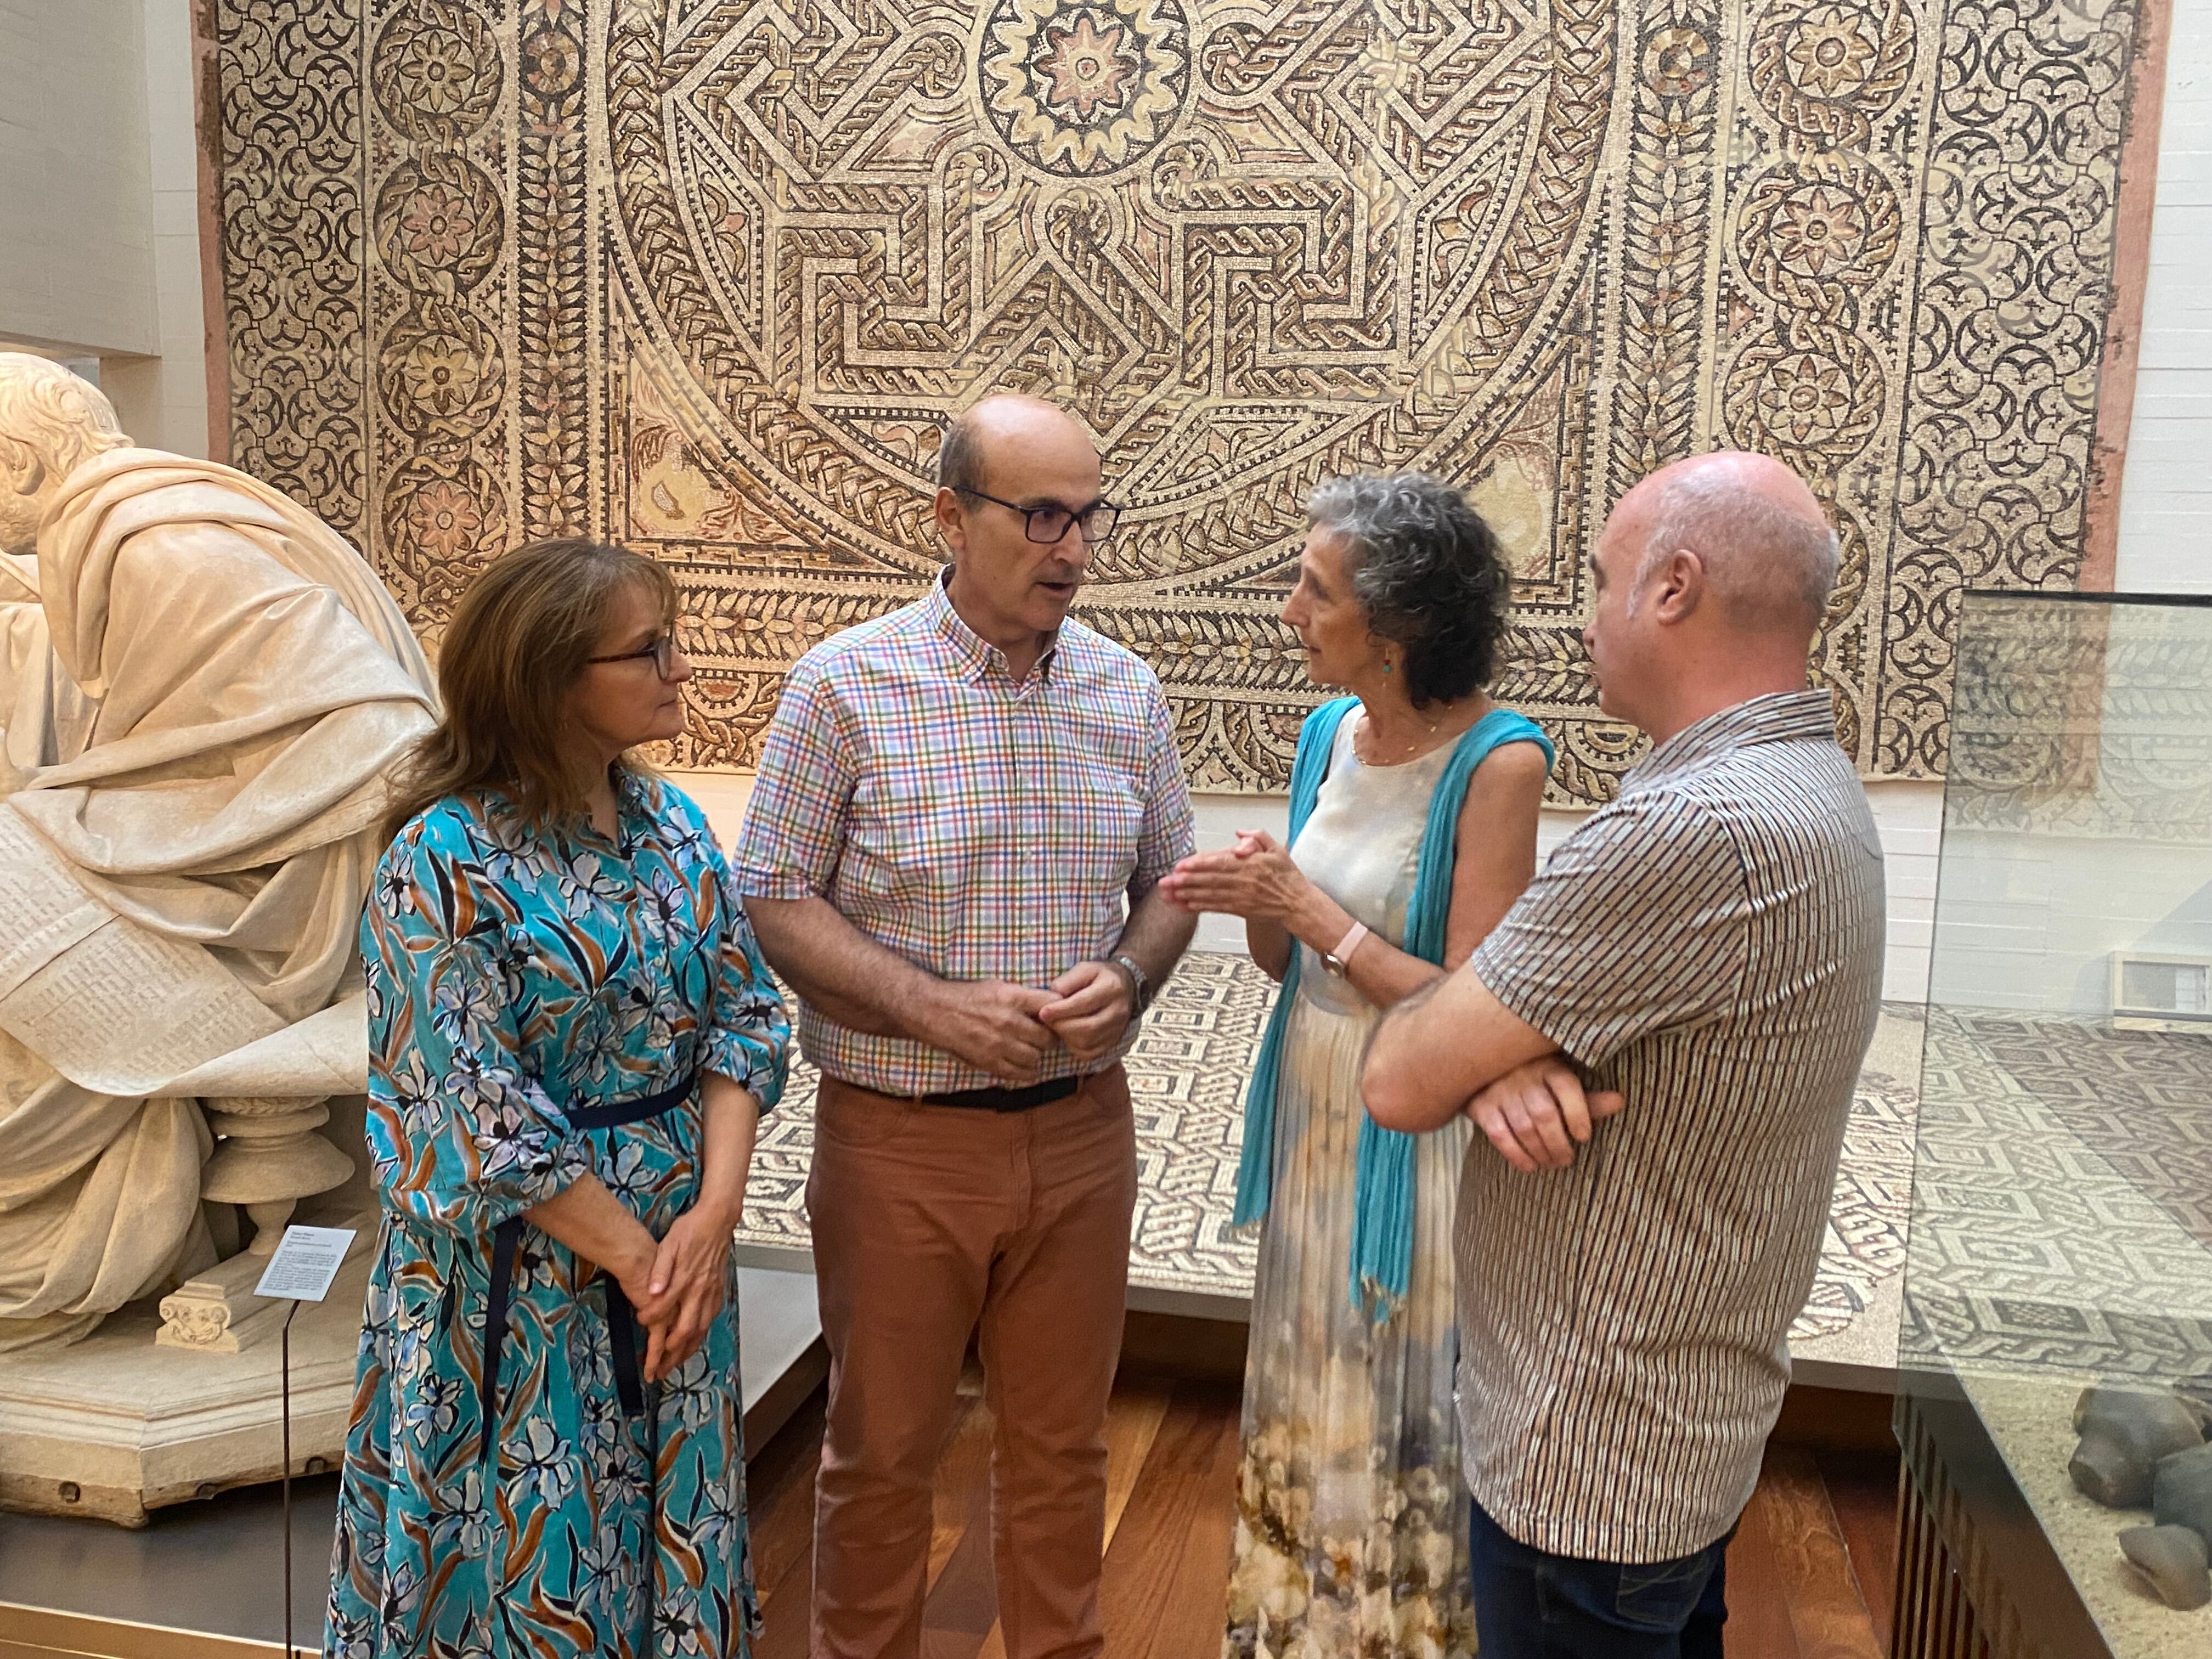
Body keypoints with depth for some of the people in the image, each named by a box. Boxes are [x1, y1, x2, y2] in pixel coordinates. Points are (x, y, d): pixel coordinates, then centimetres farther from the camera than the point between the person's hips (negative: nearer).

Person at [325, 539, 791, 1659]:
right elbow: (478, 1114, -18)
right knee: (539, 1556, 11)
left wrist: (714, 1212, -12)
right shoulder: (445, 862, -17)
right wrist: (635, 1256, -15)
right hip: (526, 1287, -5)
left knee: (674, 1527, 18)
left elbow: (742, 1015, 1)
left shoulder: (671, 824, 1)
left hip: (680, 1249, 6)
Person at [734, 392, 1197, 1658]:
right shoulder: (849, 685, -9)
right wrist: (933, 1007, -20)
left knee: (1063, 1445, 18)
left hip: (1081, 1126, 3)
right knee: (885, 1450, 14)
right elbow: (776, 900, -8)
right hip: (901, 1135, -3)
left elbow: (1170, 879, 11)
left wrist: (1126, 979, -10)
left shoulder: (1129, 693, 2)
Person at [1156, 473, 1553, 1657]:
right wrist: (1256, 904, -12)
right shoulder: (1330, 731, 2)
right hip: (1310, 1110, 7)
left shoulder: (1494, 764, -19)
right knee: (1305, 1413, 21)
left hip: (1416, 1139, -7)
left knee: (1401, 1431, 10)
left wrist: (1314, 913, -21)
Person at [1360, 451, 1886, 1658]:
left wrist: (1475, 1054, -3)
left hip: (1591, 1469, -9)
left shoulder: (1695, 827, -30)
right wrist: (1501, 1062, -17)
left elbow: (1400, 1080, -25)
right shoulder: (1812, 788, 5)